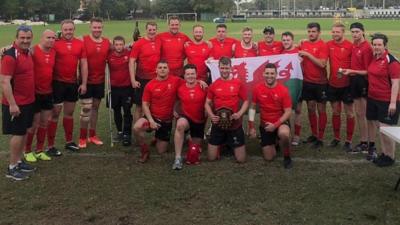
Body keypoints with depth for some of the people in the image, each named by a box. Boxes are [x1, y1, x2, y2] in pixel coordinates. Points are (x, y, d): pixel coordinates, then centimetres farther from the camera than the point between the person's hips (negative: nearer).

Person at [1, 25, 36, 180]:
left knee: (24, 132, 15)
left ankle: (19, 161, 27)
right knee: (18, 134, -2)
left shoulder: (28, 52, 7)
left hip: (28, 102, 8)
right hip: (15, 104, -8)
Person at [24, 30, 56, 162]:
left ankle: (40, 150, 27)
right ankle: (27, 151, 21)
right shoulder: (33, 51, -14)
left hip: (48, 92, 6)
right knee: (34, 124, 3)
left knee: (44, 122, 13)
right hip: (35, 93, -6)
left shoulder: (54, 52, 3)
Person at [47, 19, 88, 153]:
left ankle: (69, 142, 28)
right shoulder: (55, 43, -8)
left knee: (69, 112, 15)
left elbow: (83, 64, 6)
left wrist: (84, 83, 3)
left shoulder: (80, 44, 4)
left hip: (73, 83, 4)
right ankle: (50, 146, 8)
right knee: (55, 113, 0)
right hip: (58, 83, -4)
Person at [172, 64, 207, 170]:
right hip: (186, 118, -1)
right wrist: (179, 114, 0)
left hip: (200, 121, 1)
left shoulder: (203, 87, -11)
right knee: (180, 125, -39)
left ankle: (193, 141, 53)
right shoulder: (180, 88, -7)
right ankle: (178, 158, -34)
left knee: (195, 147, 11)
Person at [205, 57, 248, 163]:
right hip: (218, 124, 1)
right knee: (211, 158, 5)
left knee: (241, 159, 3)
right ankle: (221, 144, 36)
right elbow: (207, 103, 7)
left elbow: (246, 101, 2)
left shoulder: (238, 83, -4)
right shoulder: (213, 85, -1)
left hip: (235, 125, -1)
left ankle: (231, 145, 35)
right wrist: (211, 115, -12)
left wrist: (239, 114, -15)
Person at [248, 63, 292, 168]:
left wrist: (275, 125, -23)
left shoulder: (283, 90, -15)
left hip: (280, 122, -3)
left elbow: (288, 112, -13)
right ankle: (273, 143, 39)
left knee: (284, 134, -40)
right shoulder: (257, 89, -8)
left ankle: (287, 157, -10)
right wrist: (252, 127, -1)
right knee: (268, 158, 3)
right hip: (265, 125, 3)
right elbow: (252, 107, 3)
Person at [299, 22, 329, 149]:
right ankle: (314, 134, 25)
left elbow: (322, 64, -21)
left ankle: (320, 138, 9)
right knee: (311, 108, 12)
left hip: (320, 82, -5)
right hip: (307, 81, 5)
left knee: (321, 109, 3)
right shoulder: (304, 44, 5)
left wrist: (308, 54, -20)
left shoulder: (323, 45, -10)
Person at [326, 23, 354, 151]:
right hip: (333, 84, 3)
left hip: (347, 84, -3)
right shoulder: (328, 45, 0)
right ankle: (336, 138, 26)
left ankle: (348, 141, 14)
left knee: (349, 113, 5)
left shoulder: (350, 46, -10)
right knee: (335, 112, 14)